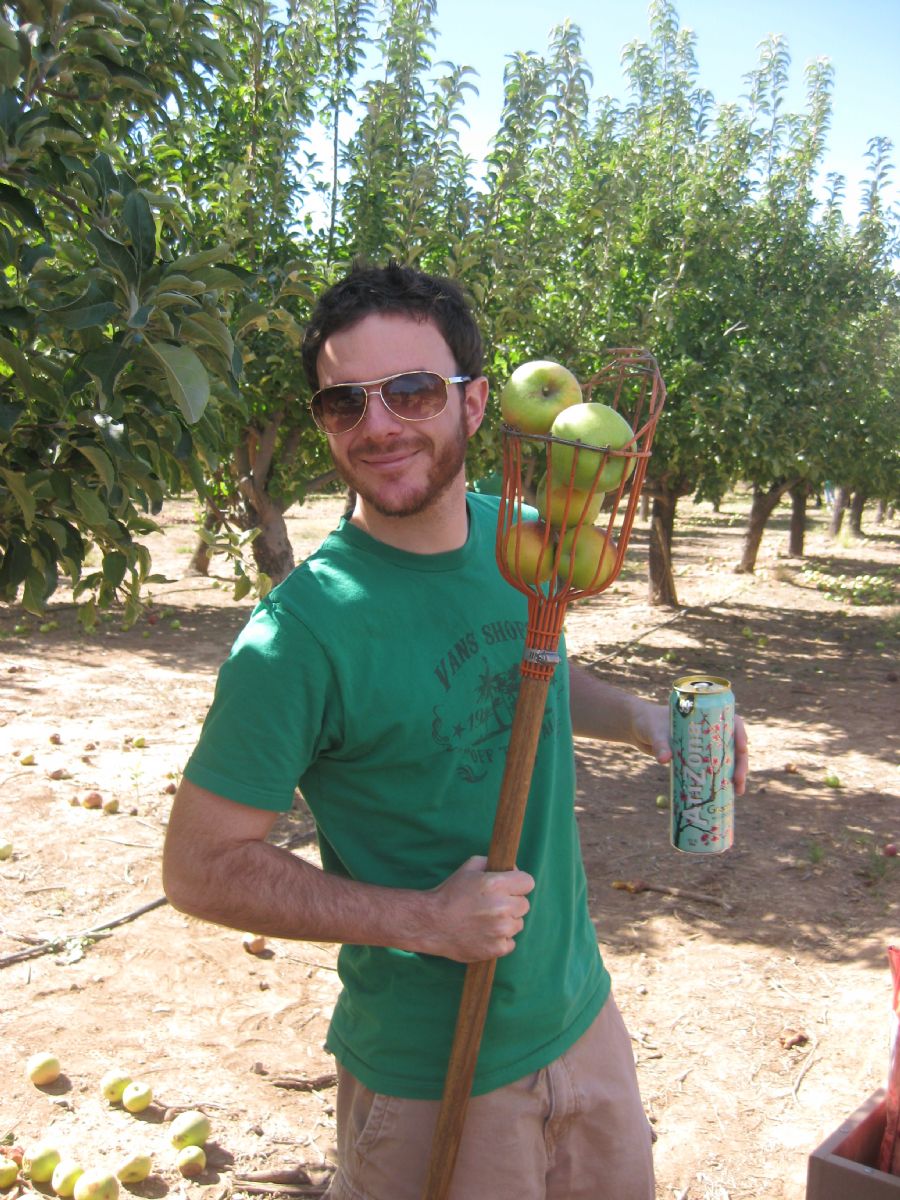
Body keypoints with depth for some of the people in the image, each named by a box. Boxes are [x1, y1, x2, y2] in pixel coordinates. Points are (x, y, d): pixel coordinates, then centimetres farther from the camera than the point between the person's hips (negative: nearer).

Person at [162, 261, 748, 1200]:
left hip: (580, 1011, 7)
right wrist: (425, 920, -24)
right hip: (433, 1077, -6)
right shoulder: (303, 628, -24)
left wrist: (638, 716, -5)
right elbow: (200, 866, -18)